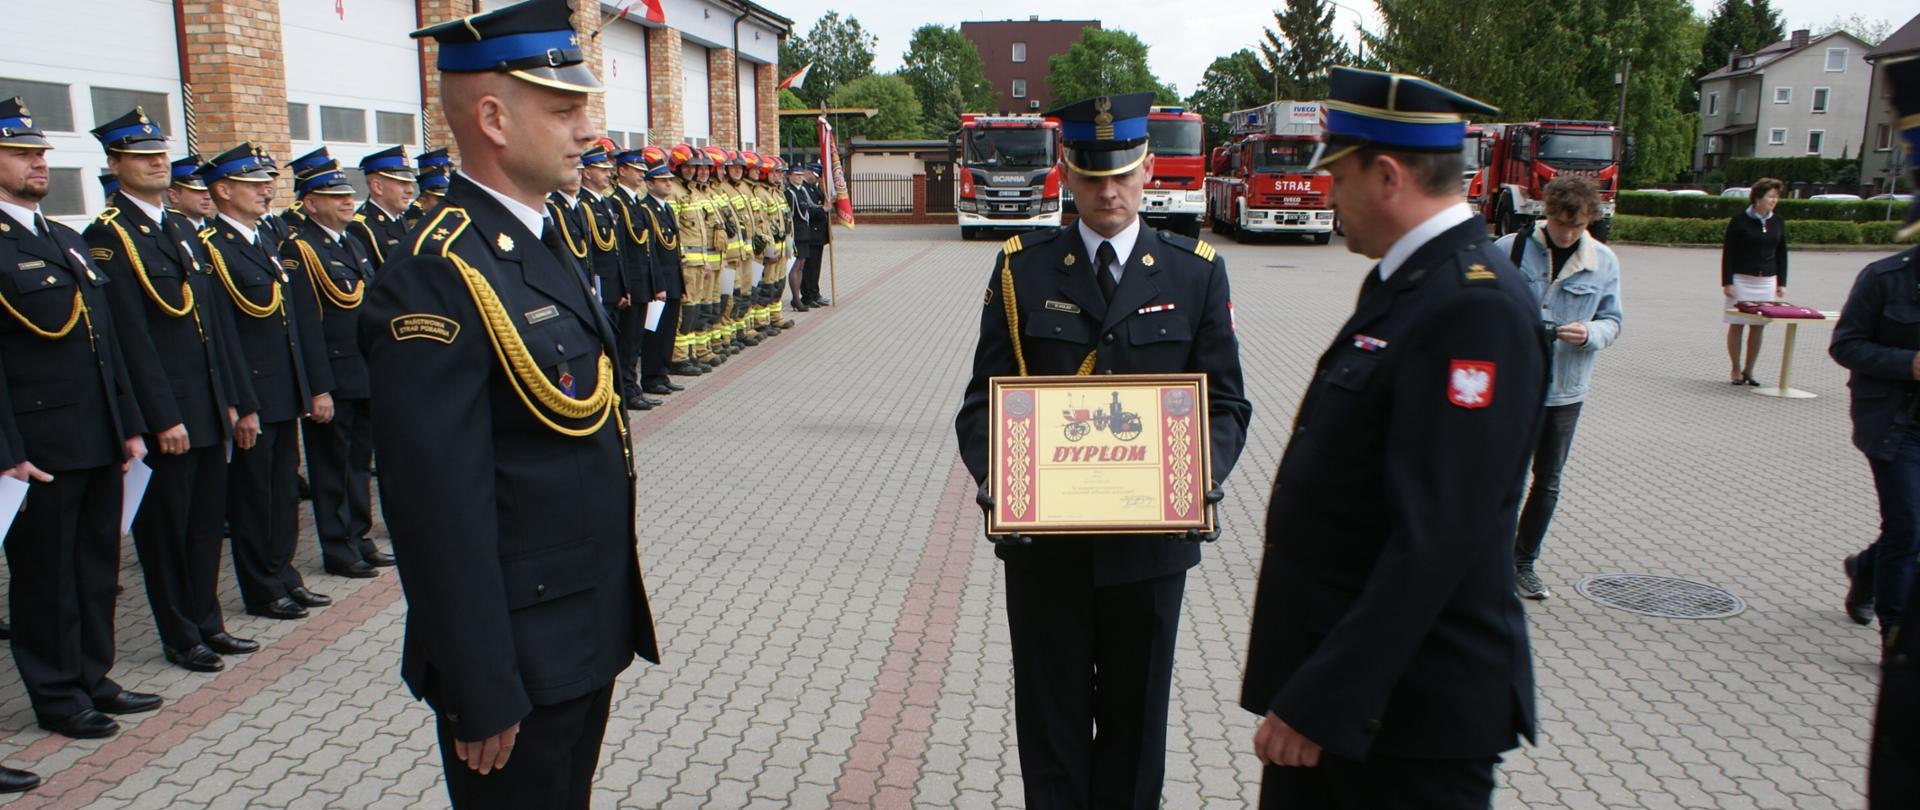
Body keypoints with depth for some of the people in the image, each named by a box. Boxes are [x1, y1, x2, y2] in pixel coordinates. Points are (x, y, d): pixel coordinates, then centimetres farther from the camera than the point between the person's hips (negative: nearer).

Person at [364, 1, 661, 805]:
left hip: (591, 629, 9)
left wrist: (612, 612, 16)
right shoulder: (436, 278, -22)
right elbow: (440, 508, -24)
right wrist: (483, 698, -21)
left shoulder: (541, 242, 8)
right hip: (518, 656, -9)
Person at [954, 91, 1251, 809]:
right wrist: (996, 474, -19)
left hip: (1151, 538, 1)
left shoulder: (1197, 272, 2)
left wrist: (1202, 472, -17)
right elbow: (984, 400, 0)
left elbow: (1225, 402, 3)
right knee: (1051, 715, 11)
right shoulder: (1021, 268, 0)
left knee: (1135, 716, 15)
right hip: (1042, 536, 0)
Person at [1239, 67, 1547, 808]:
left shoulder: (1476, 306, -21)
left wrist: (1323, 700, -24)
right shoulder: (1404, 280, 9)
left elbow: (1435, 539, -27)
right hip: (1328, 667, 8)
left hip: (1408, 705, -8)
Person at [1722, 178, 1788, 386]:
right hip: (1741, 280, -4)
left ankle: (1748, 370, 13)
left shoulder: (1777, 224, 8)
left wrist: (1781, 283, 9)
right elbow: (1728, 252, -5)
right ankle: (1735, 370, 9)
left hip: (1767, 281, 4)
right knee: (1736, 325, 0)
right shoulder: (1739, 221, -5)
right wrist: (1727, 282, -10)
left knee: (1758, 326, 4)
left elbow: (1781, 254, 14)